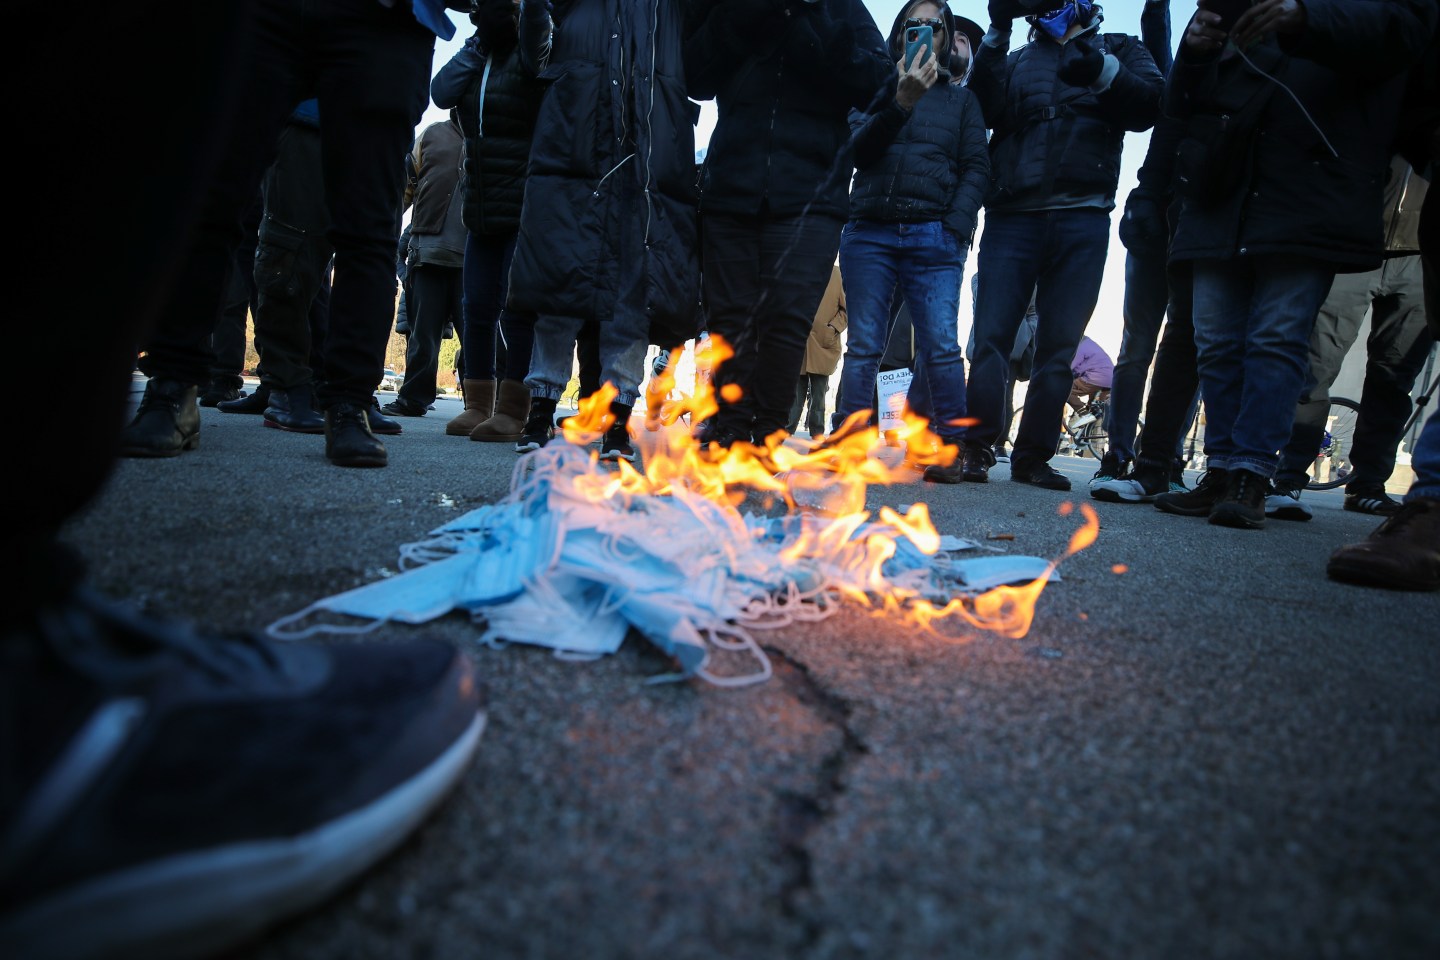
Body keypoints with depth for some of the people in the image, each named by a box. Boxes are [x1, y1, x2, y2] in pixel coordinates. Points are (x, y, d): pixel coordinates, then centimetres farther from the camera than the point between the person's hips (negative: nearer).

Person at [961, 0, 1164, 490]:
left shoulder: (1119, 49, 19)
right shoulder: (1017, 60, 22)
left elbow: (1151, 106, 1)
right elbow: (985, 110, 2)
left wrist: (1105, 71, -13)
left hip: (1082, 221, 0)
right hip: (1012, 216, 1)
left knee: (1059, 345, -2)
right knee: (990, 334, -10)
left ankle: (1033, 457, 2)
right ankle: (977, 449, -8)